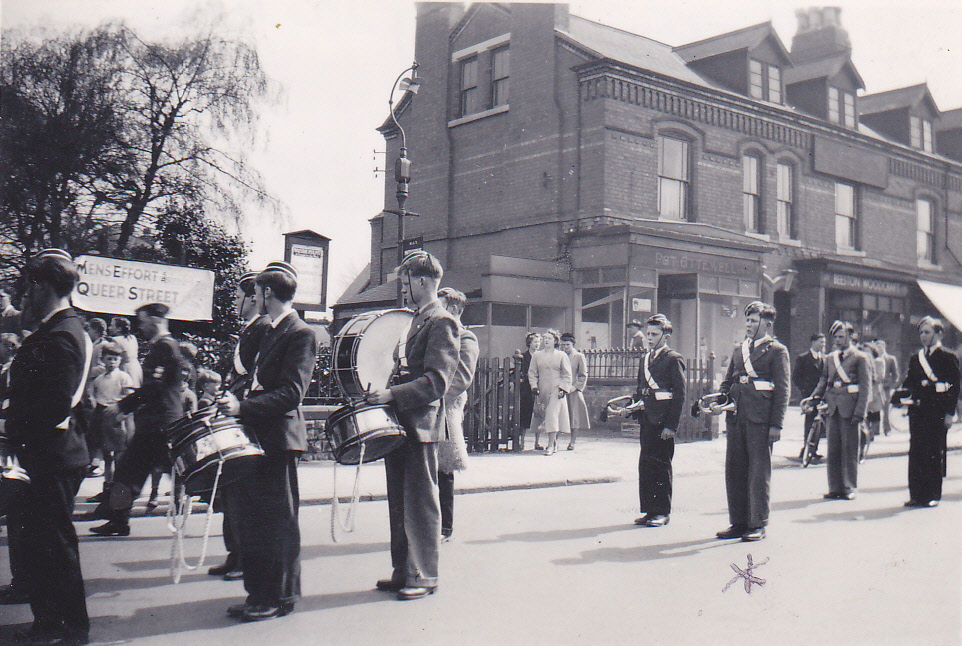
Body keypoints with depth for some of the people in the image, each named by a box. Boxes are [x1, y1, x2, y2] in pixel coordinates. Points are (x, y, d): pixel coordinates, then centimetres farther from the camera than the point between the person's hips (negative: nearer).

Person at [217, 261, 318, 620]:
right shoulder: (264, 332, 17)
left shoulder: (301, 335, -11)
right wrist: (233, 400, 10)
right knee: (249, 518, 12)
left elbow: (291, 393, -20)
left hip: (278, 439, -9)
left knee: (277, 522, 0)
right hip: (254, 436, 9)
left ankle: (280, 598, 11)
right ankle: (259, 593, 23)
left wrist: (243, 407, -26)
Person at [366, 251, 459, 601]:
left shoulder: (441, 322, -11)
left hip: (420, 426, -9)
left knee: (420, 503, -1)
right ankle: (403, 572, 23)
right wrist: (383, 393, 12)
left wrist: (392, 395, -25)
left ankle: (424, 576, 9)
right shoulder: (415, 320, 18)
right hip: (399, 423, 9)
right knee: (399, 502, 13)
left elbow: (437, 381, -20)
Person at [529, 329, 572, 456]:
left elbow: (567, 374, 3)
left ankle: (551, 445, -14)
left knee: (553, 415, -13)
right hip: (542, 391, 4)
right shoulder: (537, 356, 12)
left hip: (556, 391, -4)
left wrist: (563, 388, -8)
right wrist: (534, 386, -2)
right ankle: (554, 442, 20)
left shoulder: (561, 356, 4)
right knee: (545, 417, 6)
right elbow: (532, 373, 12)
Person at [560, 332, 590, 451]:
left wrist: (575, 387, -9)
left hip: (573, 392, -1)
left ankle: (572, 442, 11)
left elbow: (583, 375, 3)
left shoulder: (579, 356, 4)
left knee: (574, 417, 1)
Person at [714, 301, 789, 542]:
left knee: (759, 472, -1)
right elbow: (728, 381, 22)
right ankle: (739, 522, 19)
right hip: (736, 418, 6)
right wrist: (719, 402, 2)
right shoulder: (739, 348, 17)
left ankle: (758, 525, 8)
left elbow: (782, 390, -4)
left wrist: (776, 425, -10)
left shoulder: (776, 350, 0)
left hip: (760, 419, -6)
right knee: (734, 470, 9)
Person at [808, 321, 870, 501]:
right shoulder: (830, 358, 16)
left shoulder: (860, 358, 0)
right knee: (833, 449, 7)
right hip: (832, 408, 5)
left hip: (849, 410, -5)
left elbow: (865, 386, -4)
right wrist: (813, 399, 0)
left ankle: (849, 488, 8)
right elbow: (823, 381, 18)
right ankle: (835, 488, 13)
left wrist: (859, 412, -11)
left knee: (849, 450, 0)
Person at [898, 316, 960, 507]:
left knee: (934, 453, -2)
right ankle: (916, 494, 8)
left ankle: (933, 495, 5)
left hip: (937, 412, -5)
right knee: (915, 452, 3)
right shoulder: (915, 359, 17)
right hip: (917, 411, 5)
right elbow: (907, 384, 16)